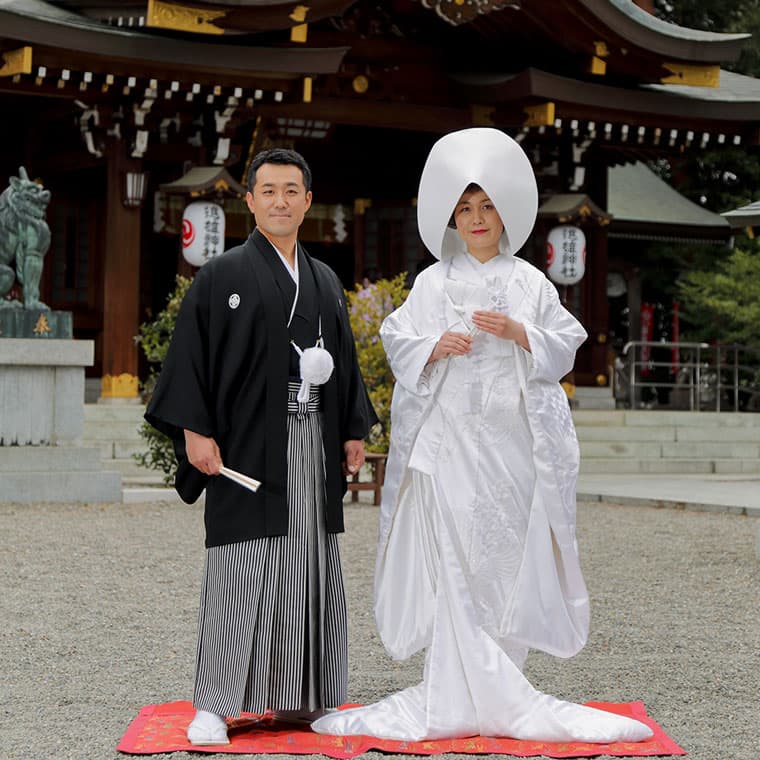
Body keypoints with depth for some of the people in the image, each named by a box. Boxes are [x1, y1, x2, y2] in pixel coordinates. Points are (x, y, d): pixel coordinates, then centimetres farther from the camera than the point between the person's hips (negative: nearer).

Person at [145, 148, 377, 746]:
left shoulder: (326, 282, 15)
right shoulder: (223, 276, 0)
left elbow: (345, 360, 19)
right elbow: (190, 358, -5)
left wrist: (355, 430, 12)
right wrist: (196, 431, -13)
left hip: (315, 443, 5)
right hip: (248, 444, -5)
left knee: (310, 566, 7)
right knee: (242, 567, -6)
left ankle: (298, 697, 16)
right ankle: (215, 704, -1)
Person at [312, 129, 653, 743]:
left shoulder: (530, 284, 8)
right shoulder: (434, 283, 7)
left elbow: (565, 344, 5)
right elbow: (398, 342, 5)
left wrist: (520, 334, -11)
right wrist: (436, 346, -13)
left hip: (511, 436, 1)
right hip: (449, 434, -1)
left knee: (508, 552, 3)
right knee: (452, 556, -5)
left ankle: (498, 675, 13)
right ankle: (464, 692, -1)